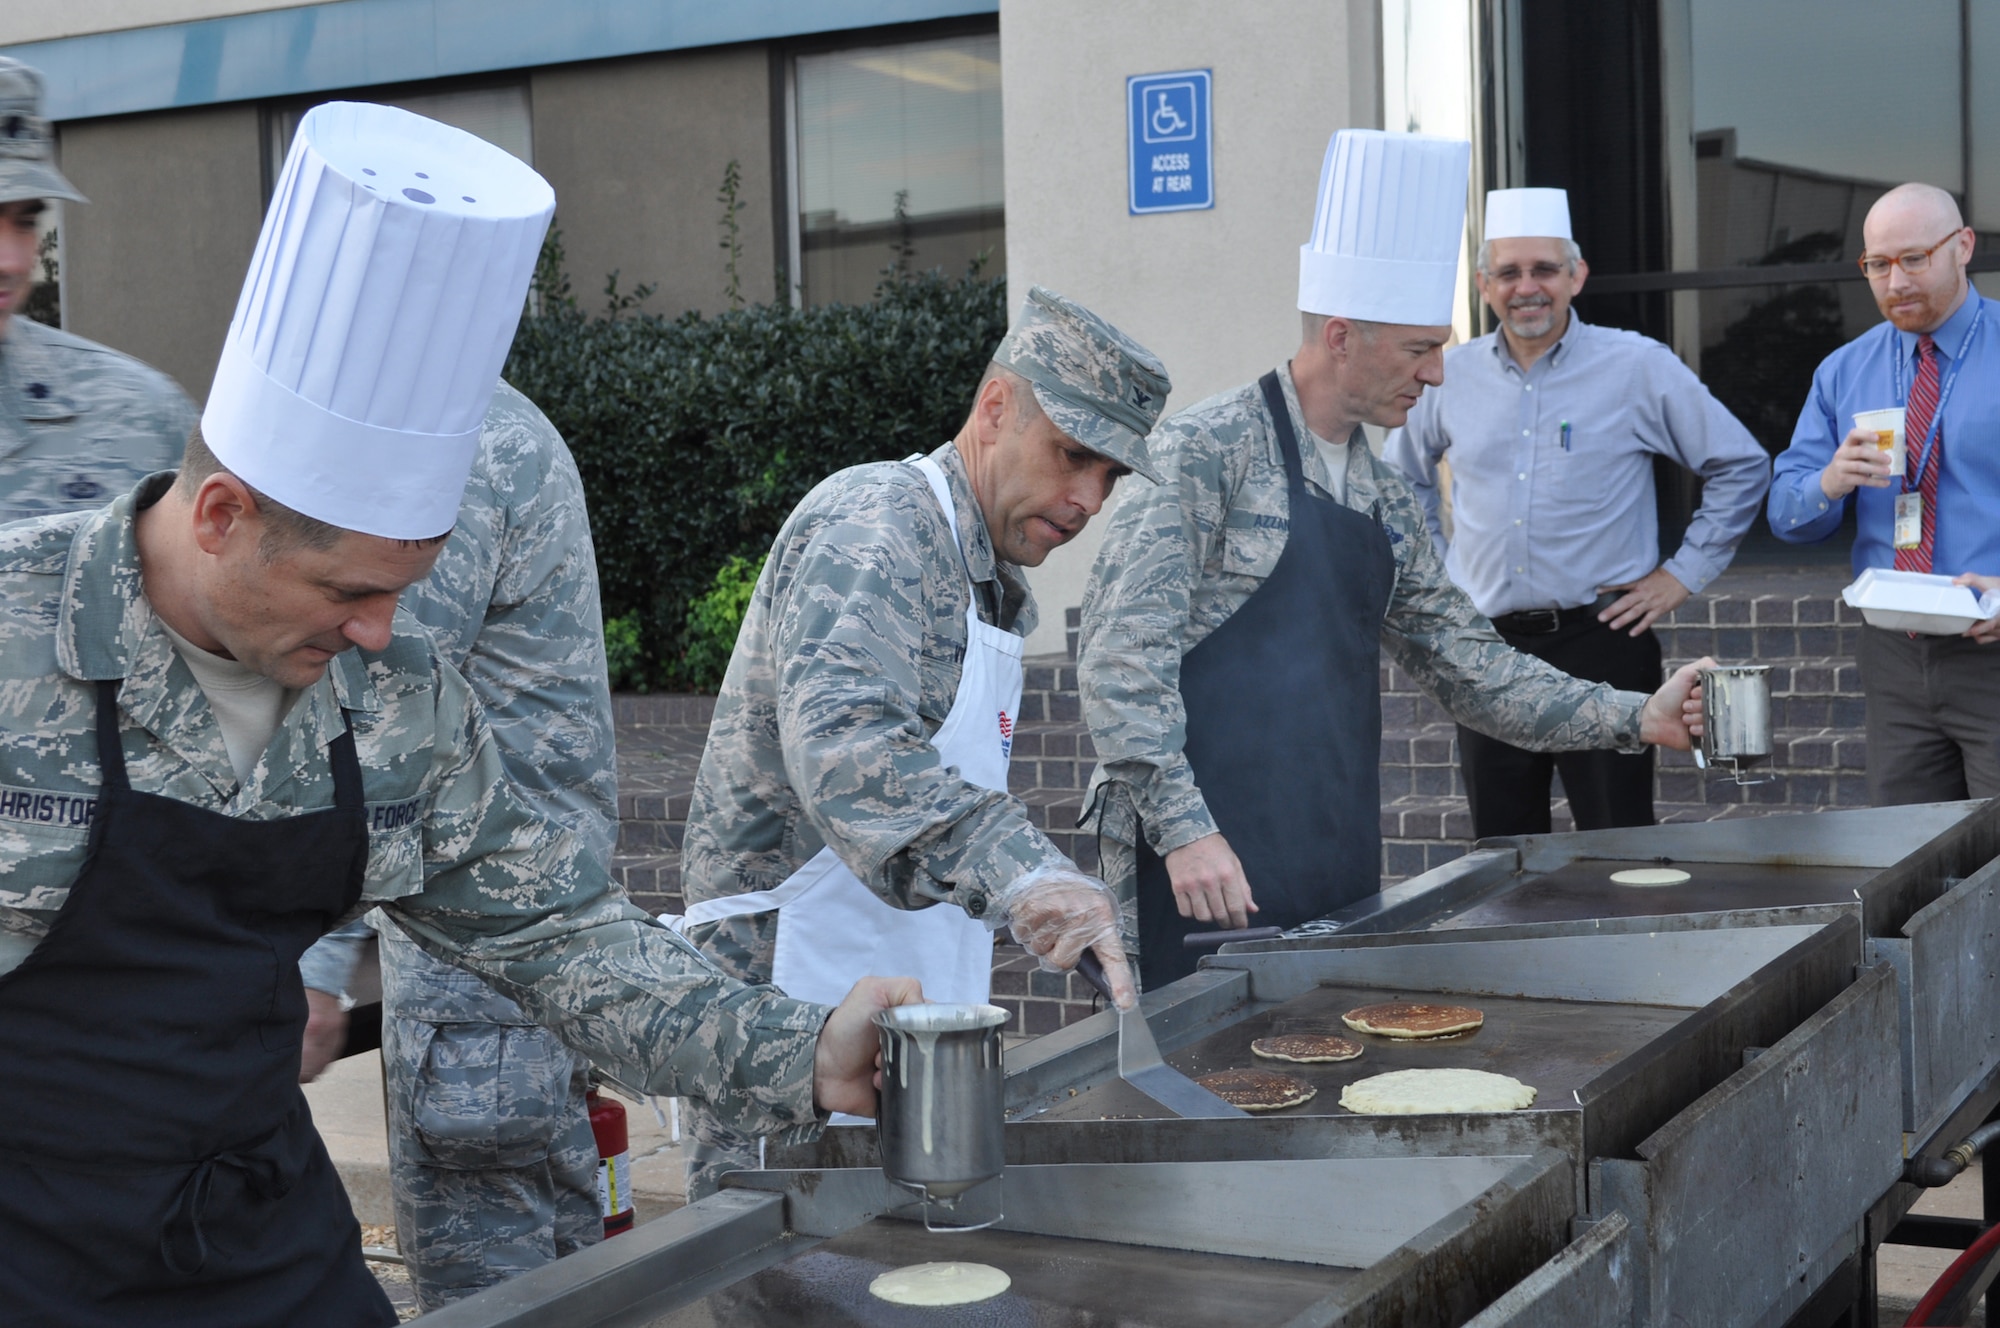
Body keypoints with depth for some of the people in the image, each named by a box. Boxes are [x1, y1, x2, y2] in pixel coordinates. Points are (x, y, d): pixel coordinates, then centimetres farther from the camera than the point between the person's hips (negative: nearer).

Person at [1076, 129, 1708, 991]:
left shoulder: (1384, 502, 16)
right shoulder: (1205, 452, -9)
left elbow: (1467, 669, 20)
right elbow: (1125, 656, -16)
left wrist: (1635, 719, 11)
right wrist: (1185, 828, -23)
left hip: (1336, 884, 8)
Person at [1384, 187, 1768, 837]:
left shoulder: (1639, 368, -1)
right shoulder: (1451, 375, 7)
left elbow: (1741, 467, 4)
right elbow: (1399, 475, 25)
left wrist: (1682, 574, 0)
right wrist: (1434, 567, 15)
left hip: (1600, 640, -3)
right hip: (1484, 644, 3)